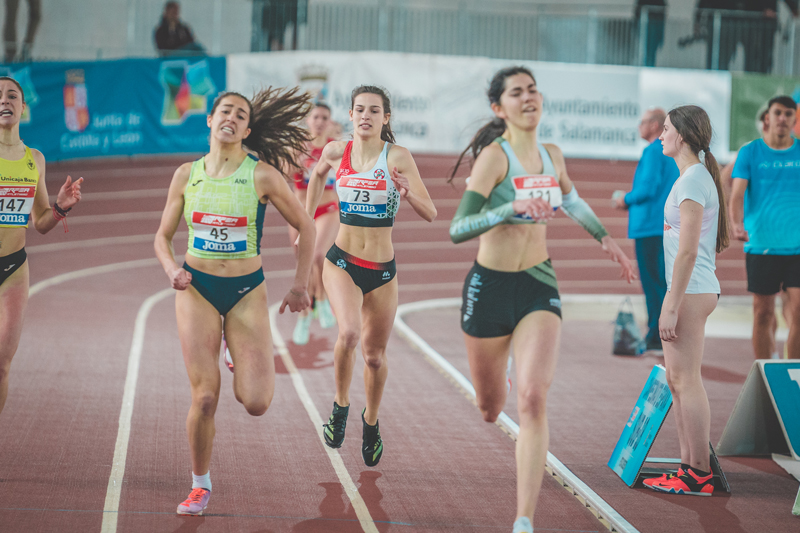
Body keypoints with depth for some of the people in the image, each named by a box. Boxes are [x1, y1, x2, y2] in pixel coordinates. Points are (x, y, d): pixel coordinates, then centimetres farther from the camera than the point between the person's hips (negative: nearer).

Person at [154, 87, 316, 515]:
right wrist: (172, 270, -11)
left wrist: (300, 286, 1)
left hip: (247, 291, -1)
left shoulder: (262, 175, -6)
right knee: (204, 396, -8)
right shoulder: (187, 175, 1)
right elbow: (162, 236, 9)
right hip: (197, 289, 1)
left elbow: (306, 228, 2)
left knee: (255, 403, -9)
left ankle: (258, 367, 28)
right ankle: (200, 485, 13)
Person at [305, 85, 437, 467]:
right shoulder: (336, 152, -1)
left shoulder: (398, 157, -10)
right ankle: (340, 406, -2)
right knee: (349, 333, -27)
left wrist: (407, 192, -34)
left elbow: (430, 214, -14)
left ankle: (371, 421, 38)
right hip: (341, 262, 0)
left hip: (382, 269, 0)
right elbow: (318, 175, 23)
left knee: (375, 356, 11)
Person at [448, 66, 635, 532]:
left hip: (539, 286, 3)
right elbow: (457, 230, -24)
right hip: (490, 287, -3)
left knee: (533, 402, -16)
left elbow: (573, 201, 29)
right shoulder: (495, 156, -14)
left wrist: (607, 239, 27)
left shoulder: (552, 156, 4)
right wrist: (513, 206, -36)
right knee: (490, 408, 14)